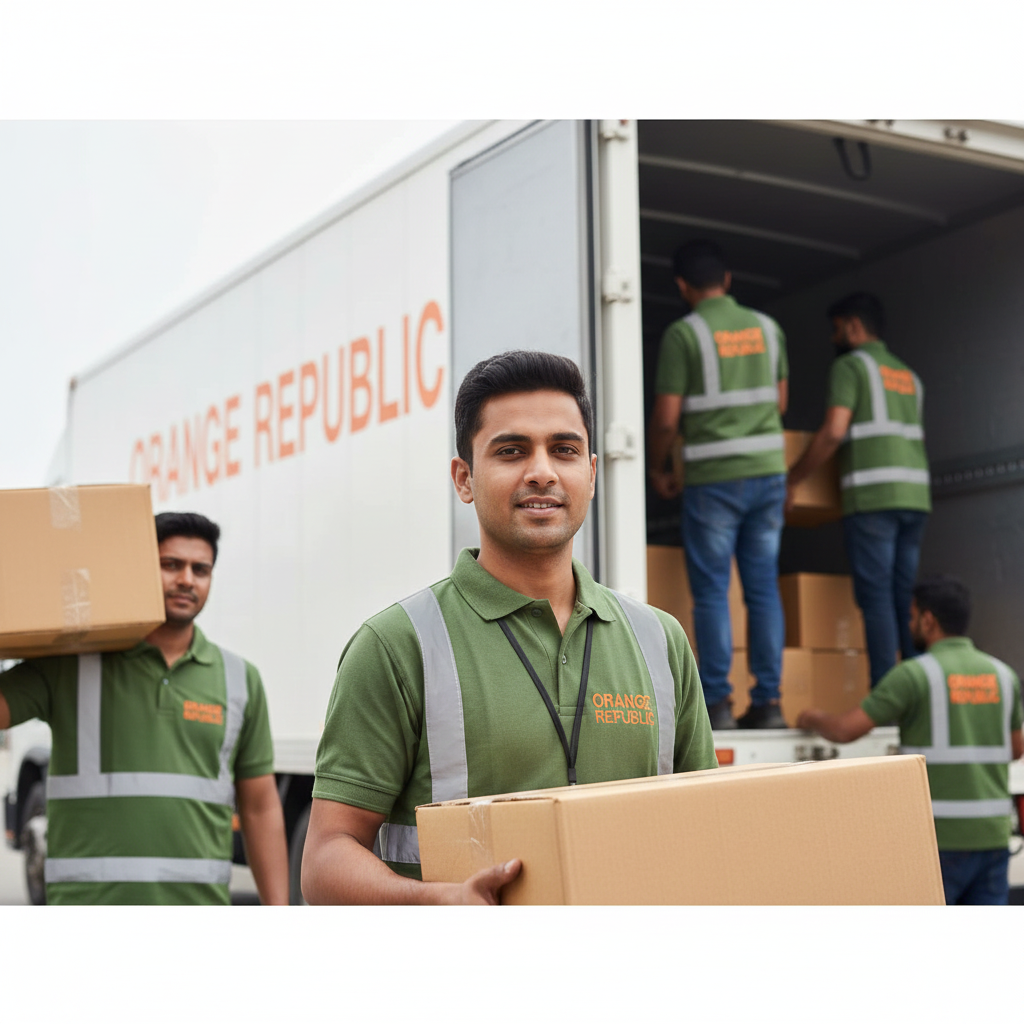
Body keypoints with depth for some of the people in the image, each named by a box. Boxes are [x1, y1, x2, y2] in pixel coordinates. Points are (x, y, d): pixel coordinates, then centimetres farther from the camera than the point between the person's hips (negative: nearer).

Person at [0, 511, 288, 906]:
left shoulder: (240, 680, 10)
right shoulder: (70, 666, 3)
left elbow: (261, 807, 11)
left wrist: (278, 916, 6)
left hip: (198, 914, 3)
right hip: (90, 904, -2)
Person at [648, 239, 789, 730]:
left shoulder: (683, 334, -8)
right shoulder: (767, 327, 9)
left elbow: (666, 418, -9)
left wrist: (656, 469, 6)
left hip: (712, 479, -5)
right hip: (768, 471, 5)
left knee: (711, 593, 1)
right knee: (763, 589, 7)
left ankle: (716, 703, 0)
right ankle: (767, 700, 8)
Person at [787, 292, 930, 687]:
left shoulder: (850, 365, 0)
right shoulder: (908, 375, 23)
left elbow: (833, 432, -11)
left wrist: (791, 480, -4)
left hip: (871, 496, -7)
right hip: (914, 494, 7)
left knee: (876, 598, -7)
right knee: (905, 599, 8)